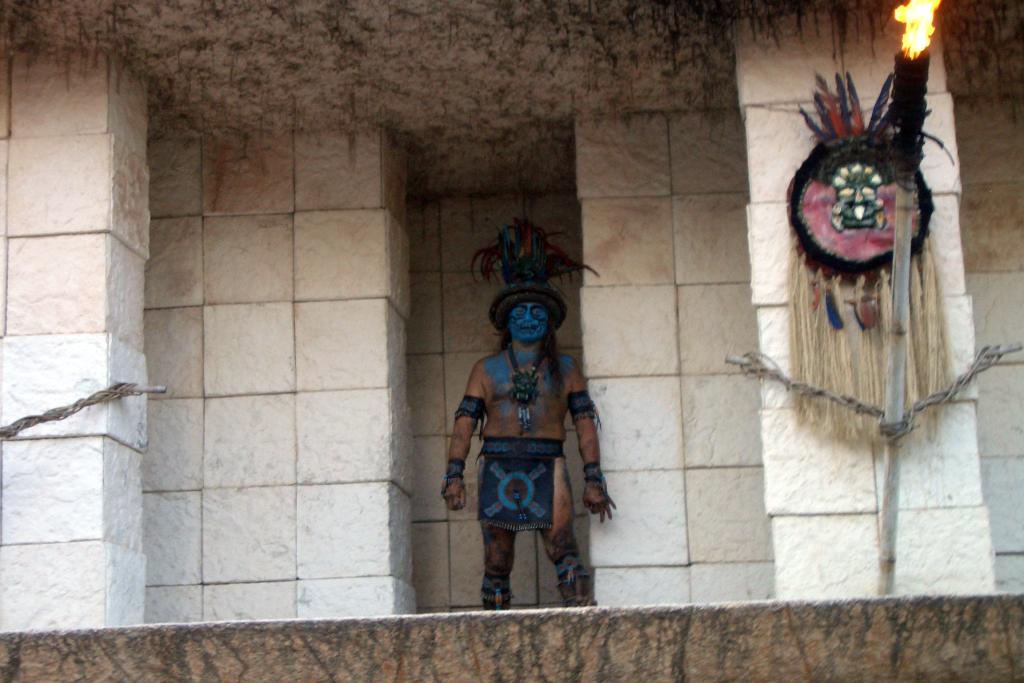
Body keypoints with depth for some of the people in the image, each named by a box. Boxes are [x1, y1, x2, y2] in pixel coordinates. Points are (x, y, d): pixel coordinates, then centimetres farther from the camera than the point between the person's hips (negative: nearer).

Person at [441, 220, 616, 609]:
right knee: (496, 563, 1)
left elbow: (585, 422, 8)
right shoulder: (486, 369, 14)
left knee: (563, 549, -16)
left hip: (547, 471, -1)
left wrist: (593, 480, -2)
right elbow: (465, 421, 7)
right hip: (497, 470, 1)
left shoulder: (565, 369, 13)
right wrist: (454, 475, -5)